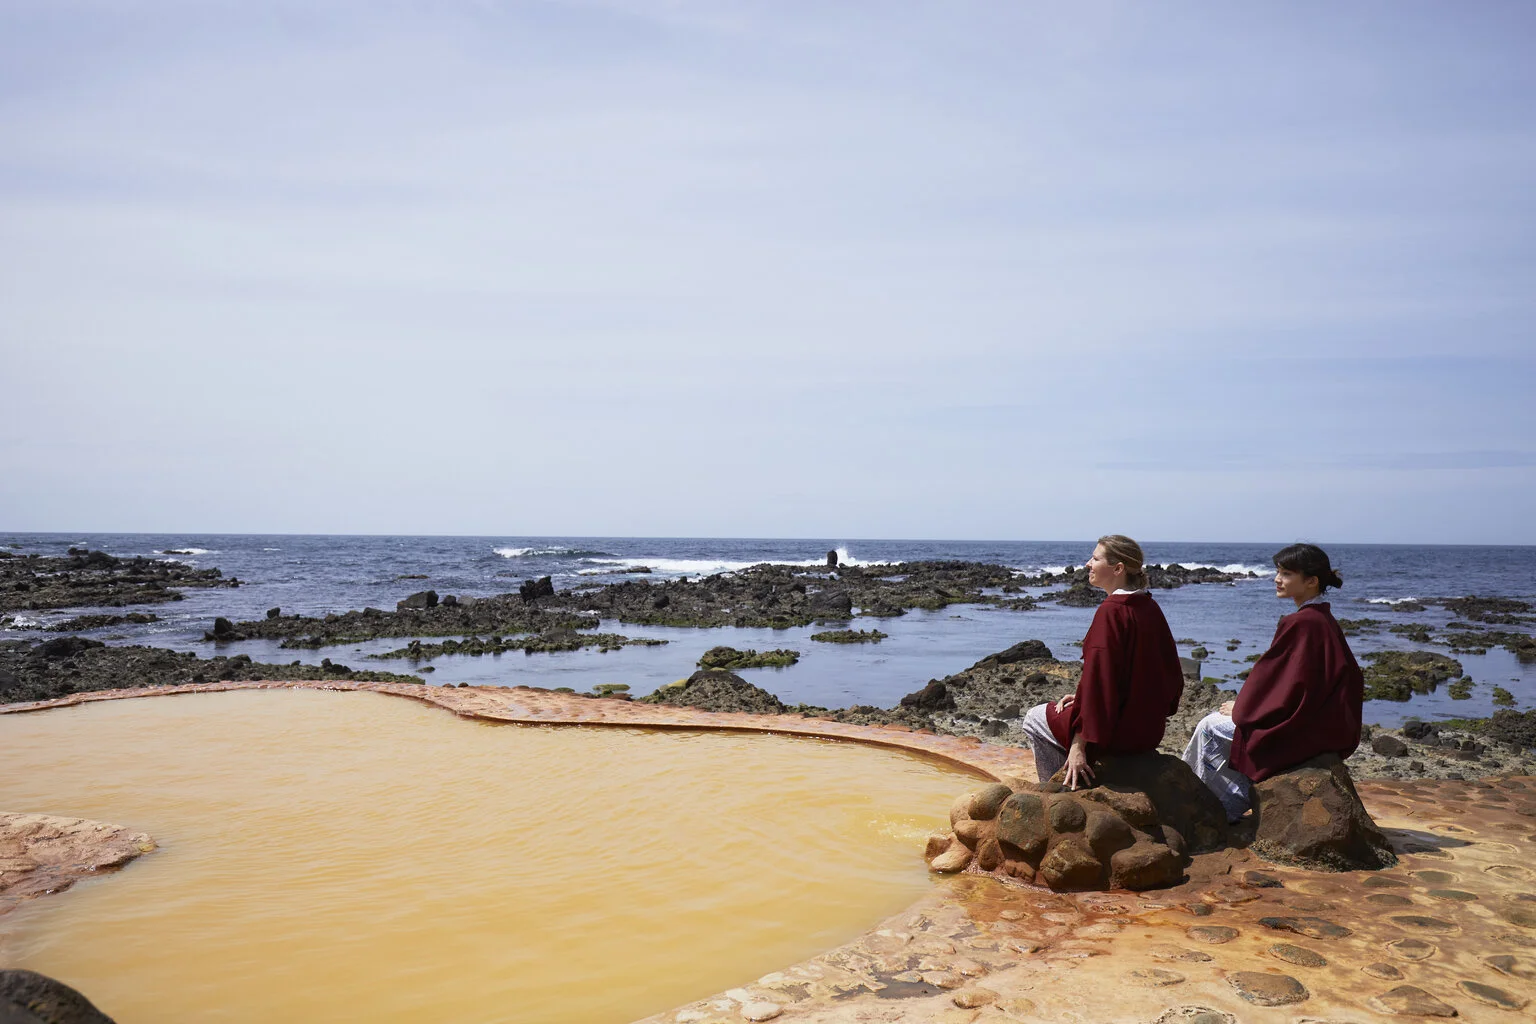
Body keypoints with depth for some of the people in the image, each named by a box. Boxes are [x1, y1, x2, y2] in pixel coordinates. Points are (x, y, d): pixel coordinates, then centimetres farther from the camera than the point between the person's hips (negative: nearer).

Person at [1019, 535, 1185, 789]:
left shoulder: (1111, 611, -22)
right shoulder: (1149, 607, 4)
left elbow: (1098, 680, -24)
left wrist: (1078, 746, -21)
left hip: (1121, 731, -8)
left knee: (1034, 719, 12)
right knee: (1057, 709, 29)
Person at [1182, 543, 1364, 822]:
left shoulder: (1300, 624, -22)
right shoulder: (1323, 620, 8)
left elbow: (1273, 678, -20)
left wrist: (1240, 707, -4)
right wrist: (1244, 704, 13)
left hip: (1303, 730, -10)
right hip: (1323, 721, 10)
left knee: (1209, 728, -2)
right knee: (1218, 721, 17)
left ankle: (1232, 805, 12)